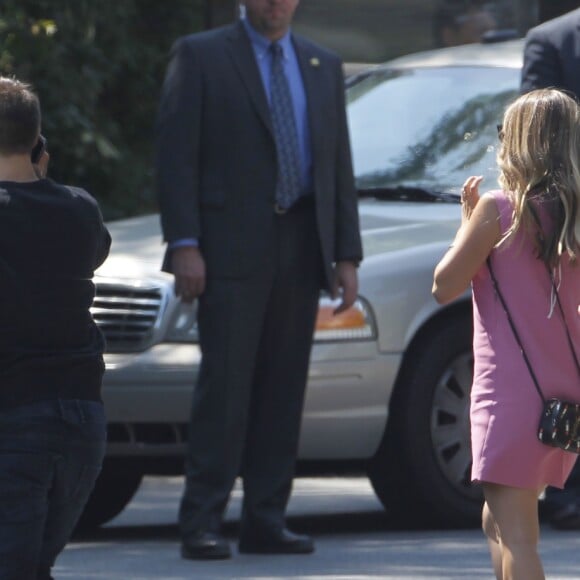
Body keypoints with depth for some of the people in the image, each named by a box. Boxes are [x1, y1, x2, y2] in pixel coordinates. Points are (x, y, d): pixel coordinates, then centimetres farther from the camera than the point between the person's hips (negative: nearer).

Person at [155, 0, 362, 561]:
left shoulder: (323, 67, 17)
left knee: (283, 389, 3)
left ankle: (266, 520, 6)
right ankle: (202, 523, -9)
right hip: (231, 247, -4)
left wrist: (346, 256, 7)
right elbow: (175, 153, -3)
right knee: (225, 383, -10)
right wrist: (183, 244, -13)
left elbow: (339, 167, 16)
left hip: (301, 250, 5)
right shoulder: (199, 56, 3)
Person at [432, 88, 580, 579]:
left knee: (514, 532, -10)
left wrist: (468, 219, 7)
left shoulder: (500, 208, -10)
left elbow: (444, 287, -5)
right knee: (498, 522, 22)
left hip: (511, 397, -7)